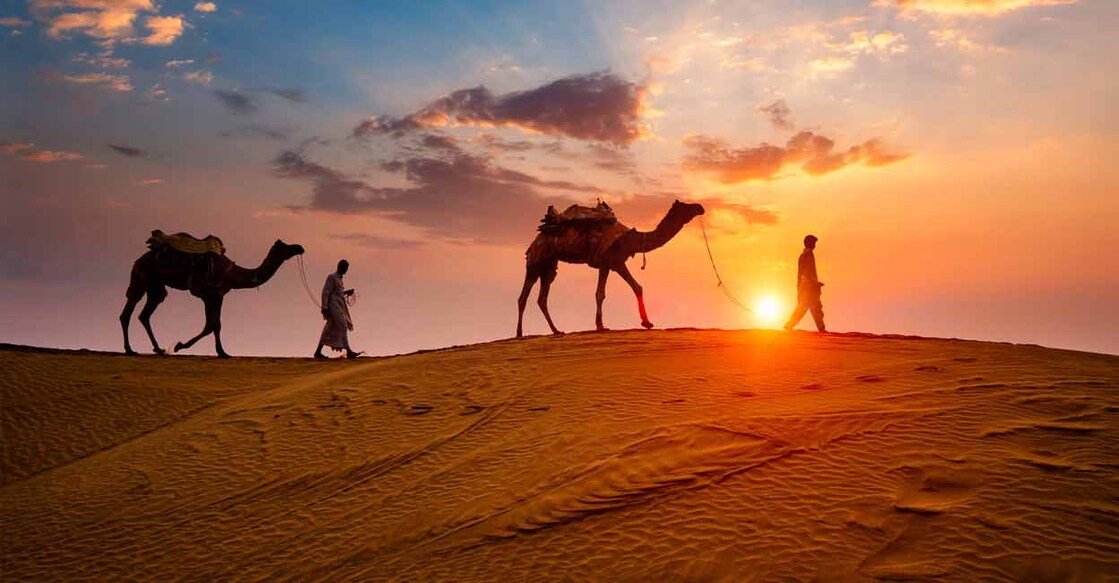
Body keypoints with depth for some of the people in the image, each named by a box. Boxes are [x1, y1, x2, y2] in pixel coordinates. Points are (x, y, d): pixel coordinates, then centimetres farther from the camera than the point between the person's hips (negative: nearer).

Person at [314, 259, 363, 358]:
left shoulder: (339, 278, 19)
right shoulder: (331, 277, -10)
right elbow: (326, 292, -15)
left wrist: (347, 292, 14)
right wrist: (325, 308, -20)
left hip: (339, 307, 10)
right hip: (334, 306, -10)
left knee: (331, 330, 8)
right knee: (342, 327, -15)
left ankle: (318, 352, 10)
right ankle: (348, 351, -19)